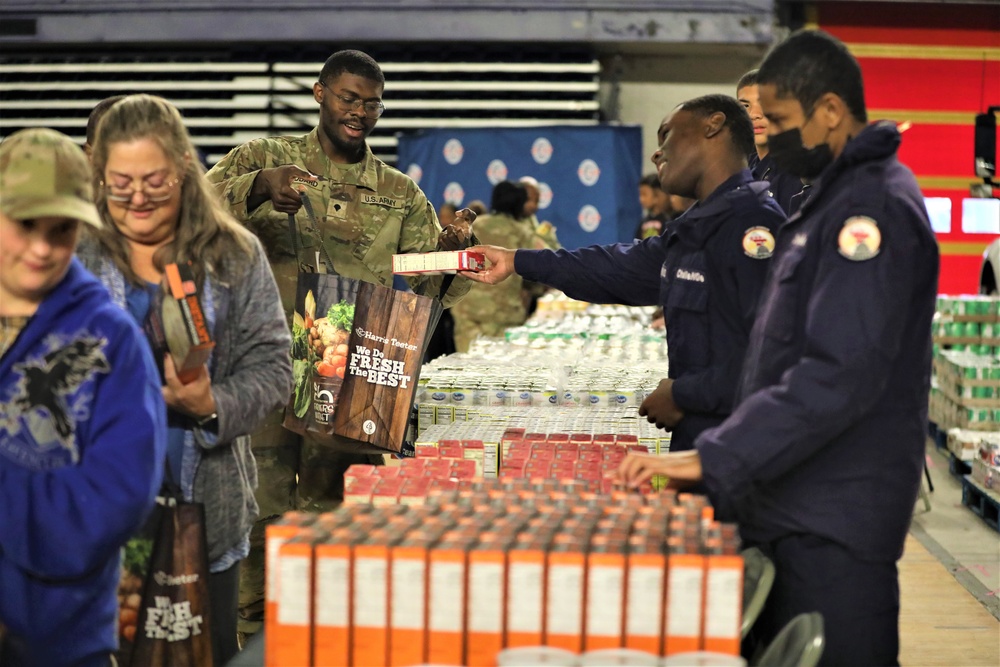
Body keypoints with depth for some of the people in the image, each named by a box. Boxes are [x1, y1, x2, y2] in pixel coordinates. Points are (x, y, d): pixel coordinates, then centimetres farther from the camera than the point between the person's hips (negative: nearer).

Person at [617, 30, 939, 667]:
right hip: (798, 505, 10)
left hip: (833, 527, -10)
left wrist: (713, 461, -26)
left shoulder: (874, 206, -18)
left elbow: (841, 375, -26)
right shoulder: (841, 195, 15)